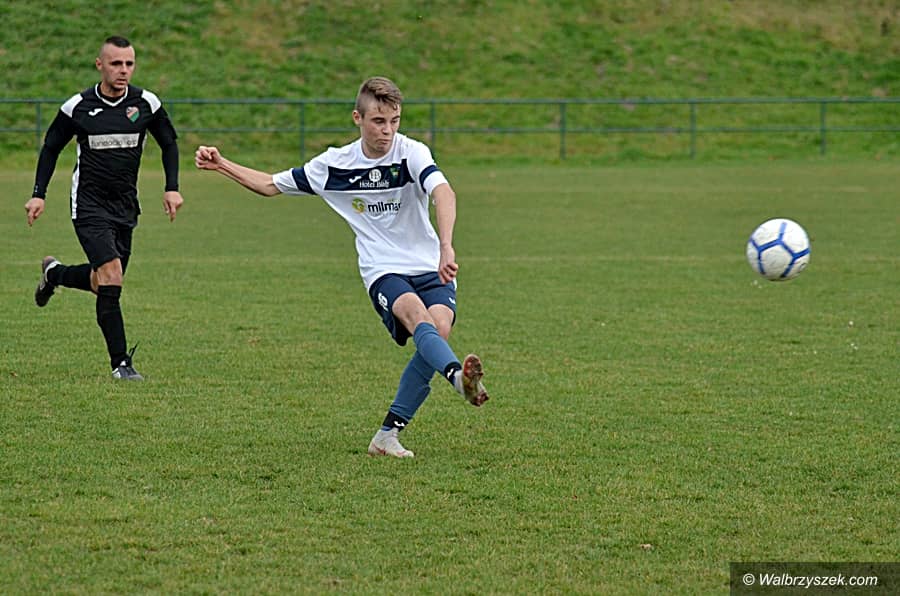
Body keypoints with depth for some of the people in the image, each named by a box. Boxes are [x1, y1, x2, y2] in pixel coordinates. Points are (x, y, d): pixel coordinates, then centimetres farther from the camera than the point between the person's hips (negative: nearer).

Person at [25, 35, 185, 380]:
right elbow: (51, 148, 6)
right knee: (111, 277, -18)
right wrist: (38, 194, 1)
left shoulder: (146, 103, -3)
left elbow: (169, 144, 12)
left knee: (103, 282, 9)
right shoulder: (77, 107, -8)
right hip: (89, 205, -4)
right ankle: (120, 363, -10)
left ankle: (54, 274, 41)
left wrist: (172, 188, 3)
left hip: (125, 205, 4)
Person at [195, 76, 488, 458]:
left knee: (439, 326, -27)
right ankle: (459, 377, -64)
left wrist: (446, 248, -43)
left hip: (429, 268, 0)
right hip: (383, 270, 0)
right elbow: (271, 185, 19)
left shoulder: (411, 153, -7)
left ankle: (389, 433, -16)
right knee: (416, 313, -32)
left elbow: (442, 192, -26)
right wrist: (220, 165, 10)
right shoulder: (334, 164, 5)